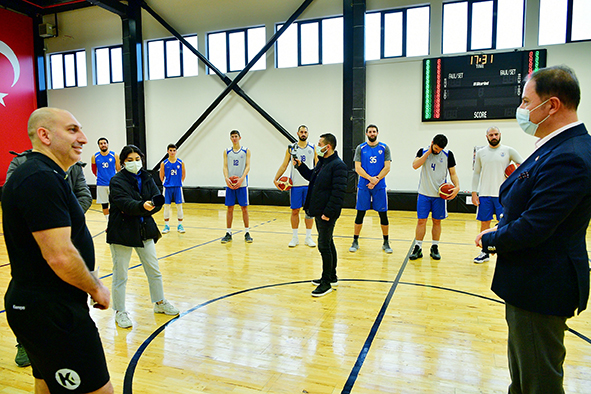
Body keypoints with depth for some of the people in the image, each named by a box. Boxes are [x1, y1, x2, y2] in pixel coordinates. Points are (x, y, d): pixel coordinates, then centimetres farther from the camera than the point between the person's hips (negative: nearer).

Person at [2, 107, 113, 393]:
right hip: (50, 313, -11)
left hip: (35, 304, 11)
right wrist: (97, 288, -12)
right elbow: (60, 257, -26)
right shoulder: (41, 179, -21)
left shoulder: (35, 173, 12)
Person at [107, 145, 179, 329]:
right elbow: (125, 203, -25)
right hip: (122, 232, -5)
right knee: (120, 275, 5)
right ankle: (120, 312, 21)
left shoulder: (147, 178, 6)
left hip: (144, 230, 5)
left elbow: (158, 200, -5)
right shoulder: (117, 181, -9)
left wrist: (138, 210, -18)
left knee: (154, 270, 14)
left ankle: (160, 303, 32)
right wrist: (142, 206, -43)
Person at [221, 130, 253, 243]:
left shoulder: (246, 151, 4)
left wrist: (241, 179, -18)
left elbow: (248, 166, -3)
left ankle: (247, 233, 10)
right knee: (230, 208, 4)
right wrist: (226, 178, -14)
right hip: (230, 184, 2)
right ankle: (228, 233, 11)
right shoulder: (226, 151, 10)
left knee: (244, 207, 2)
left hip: (242, 183, -2)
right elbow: (225, 167, 4)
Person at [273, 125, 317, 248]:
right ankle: (295, 238, 14)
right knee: (295, 211, 3)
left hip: (310, 184, 1)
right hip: (295, 184, 0)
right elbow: (284, 166, 6)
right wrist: (276, 179, -3)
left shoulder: (313, 148, 6)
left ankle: (308, 237, 15)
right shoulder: (291, 149, 5)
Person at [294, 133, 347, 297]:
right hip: (319, 212, 10)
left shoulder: (338, 165, -17)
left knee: (324, 246, -4)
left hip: (327, 214, -10)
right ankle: (332, 277, 32)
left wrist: (328, 213, -25)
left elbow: (338, 192, -23)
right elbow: (311, 175, 30)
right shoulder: (322, 162, 13)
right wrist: (300, 166, 15)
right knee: (327, 244, 18)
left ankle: (326, 283, 8)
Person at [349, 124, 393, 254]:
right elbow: (358, 167, -2)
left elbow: (387, 167, -1)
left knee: (383, 214, 3)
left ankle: (386, 243, 17)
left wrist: (376, 180, -13)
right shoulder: (360, 148, 4)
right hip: (363, 186, 0)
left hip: (379, 186, 0)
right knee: (360, 213, 3)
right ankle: (355, 242, 15)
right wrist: (370, 178, -15)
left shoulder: (384, 148, 5)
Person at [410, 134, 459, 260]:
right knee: (421, 220, 0)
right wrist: (428, 152, -14)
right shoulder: (423, 151, 1)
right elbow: (415, 165, -15)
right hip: (424, 193, 0)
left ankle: (434, 248, 20)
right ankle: (418, 248, 8)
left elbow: (453, 173, 3)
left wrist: (457, 186, -13)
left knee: (437, 221, 7)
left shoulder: (448, 154, 1)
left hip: (440, 194, 1)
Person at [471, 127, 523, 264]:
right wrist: (474, 193, 4)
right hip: (484, 194, 2)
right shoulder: (481, 153, 9)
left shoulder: (508, 151, 3)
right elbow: (476, 174, 11)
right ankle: (485, 253, 18)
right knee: (484, 223, 7)